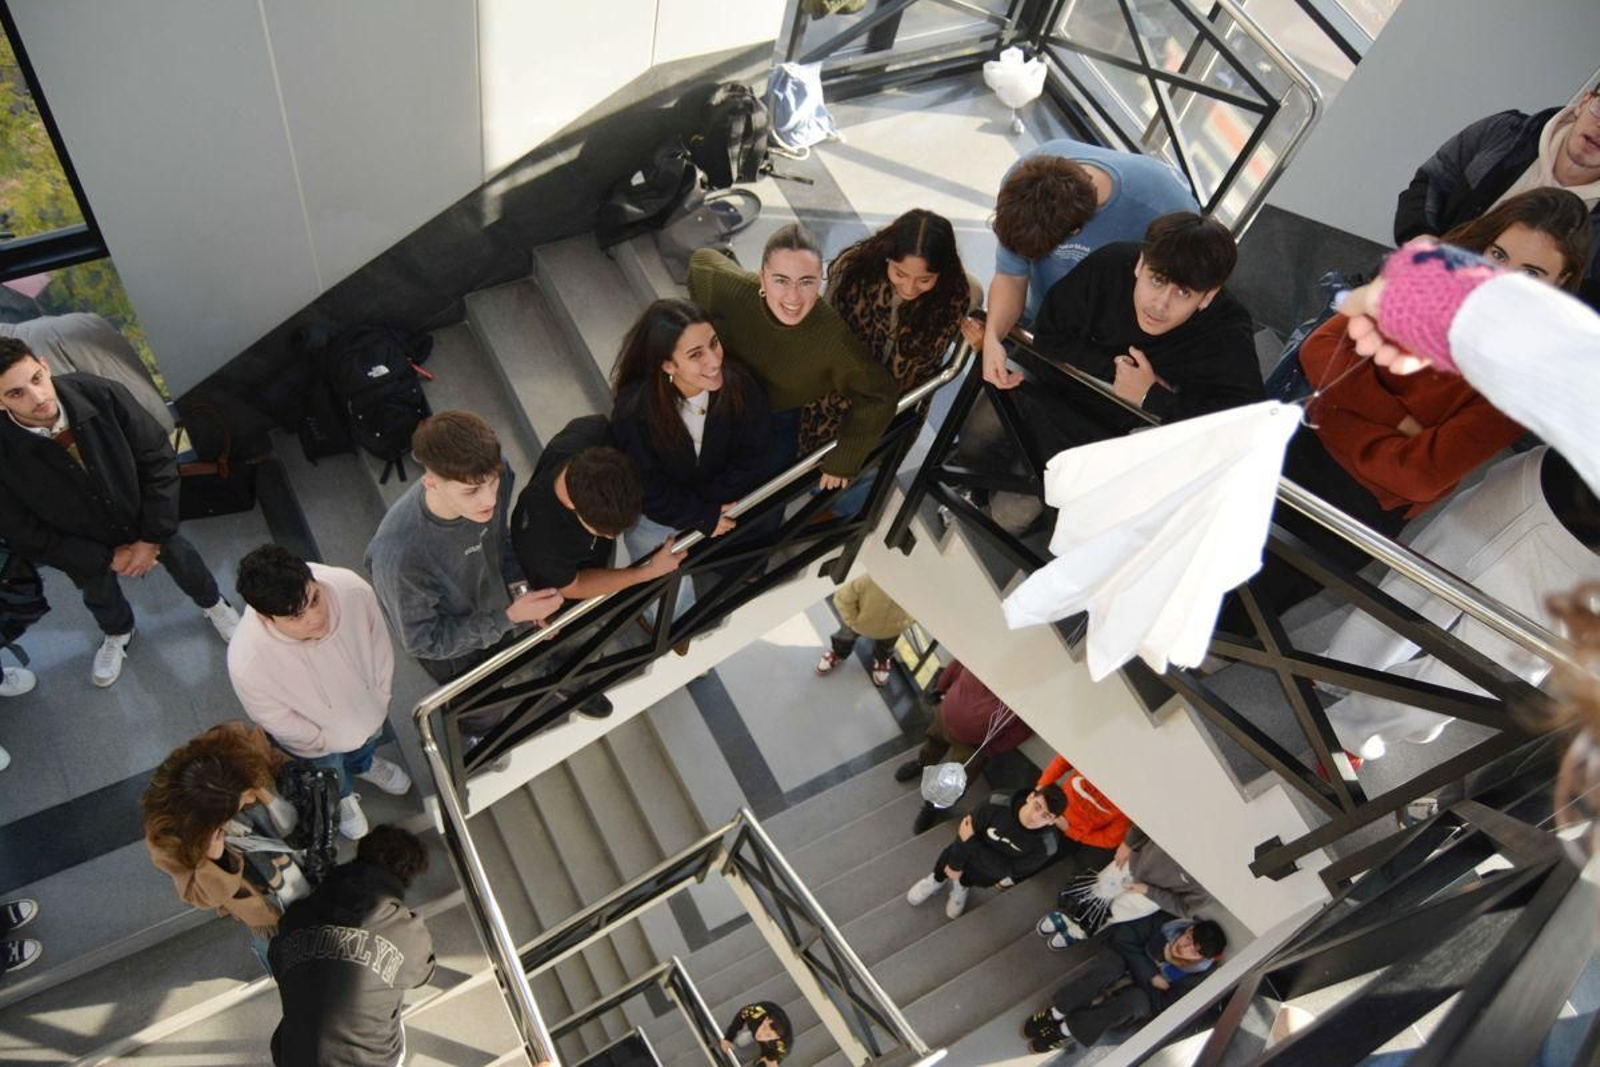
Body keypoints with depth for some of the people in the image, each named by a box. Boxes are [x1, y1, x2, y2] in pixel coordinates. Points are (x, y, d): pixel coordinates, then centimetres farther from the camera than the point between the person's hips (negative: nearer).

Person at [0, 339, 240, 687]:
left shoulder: (102, 395, -35)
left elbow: (158, 459, -21)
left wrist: (153, 536, -18)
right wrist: (107, 557, -15)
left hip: (143, 514, 0)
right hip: (85, 546, 0)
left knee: (180, 558, 28)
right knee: (99, 595, 30)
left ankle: (212, 602, 62)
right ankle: (117, 633, 65)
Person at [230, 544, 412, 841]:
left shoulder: (352, 588, -39)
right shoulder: (247, 663, -44)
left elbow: (379, 644, -16)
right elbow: (279, 723, -22)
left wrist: (379, 701, -5)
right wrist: (329, 740, -8)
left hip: (365, 706, 3)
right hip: (316, 740, -2)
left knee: (366, 741, 38)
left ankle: (363, 764, 73)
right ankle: (341, 797, 68)